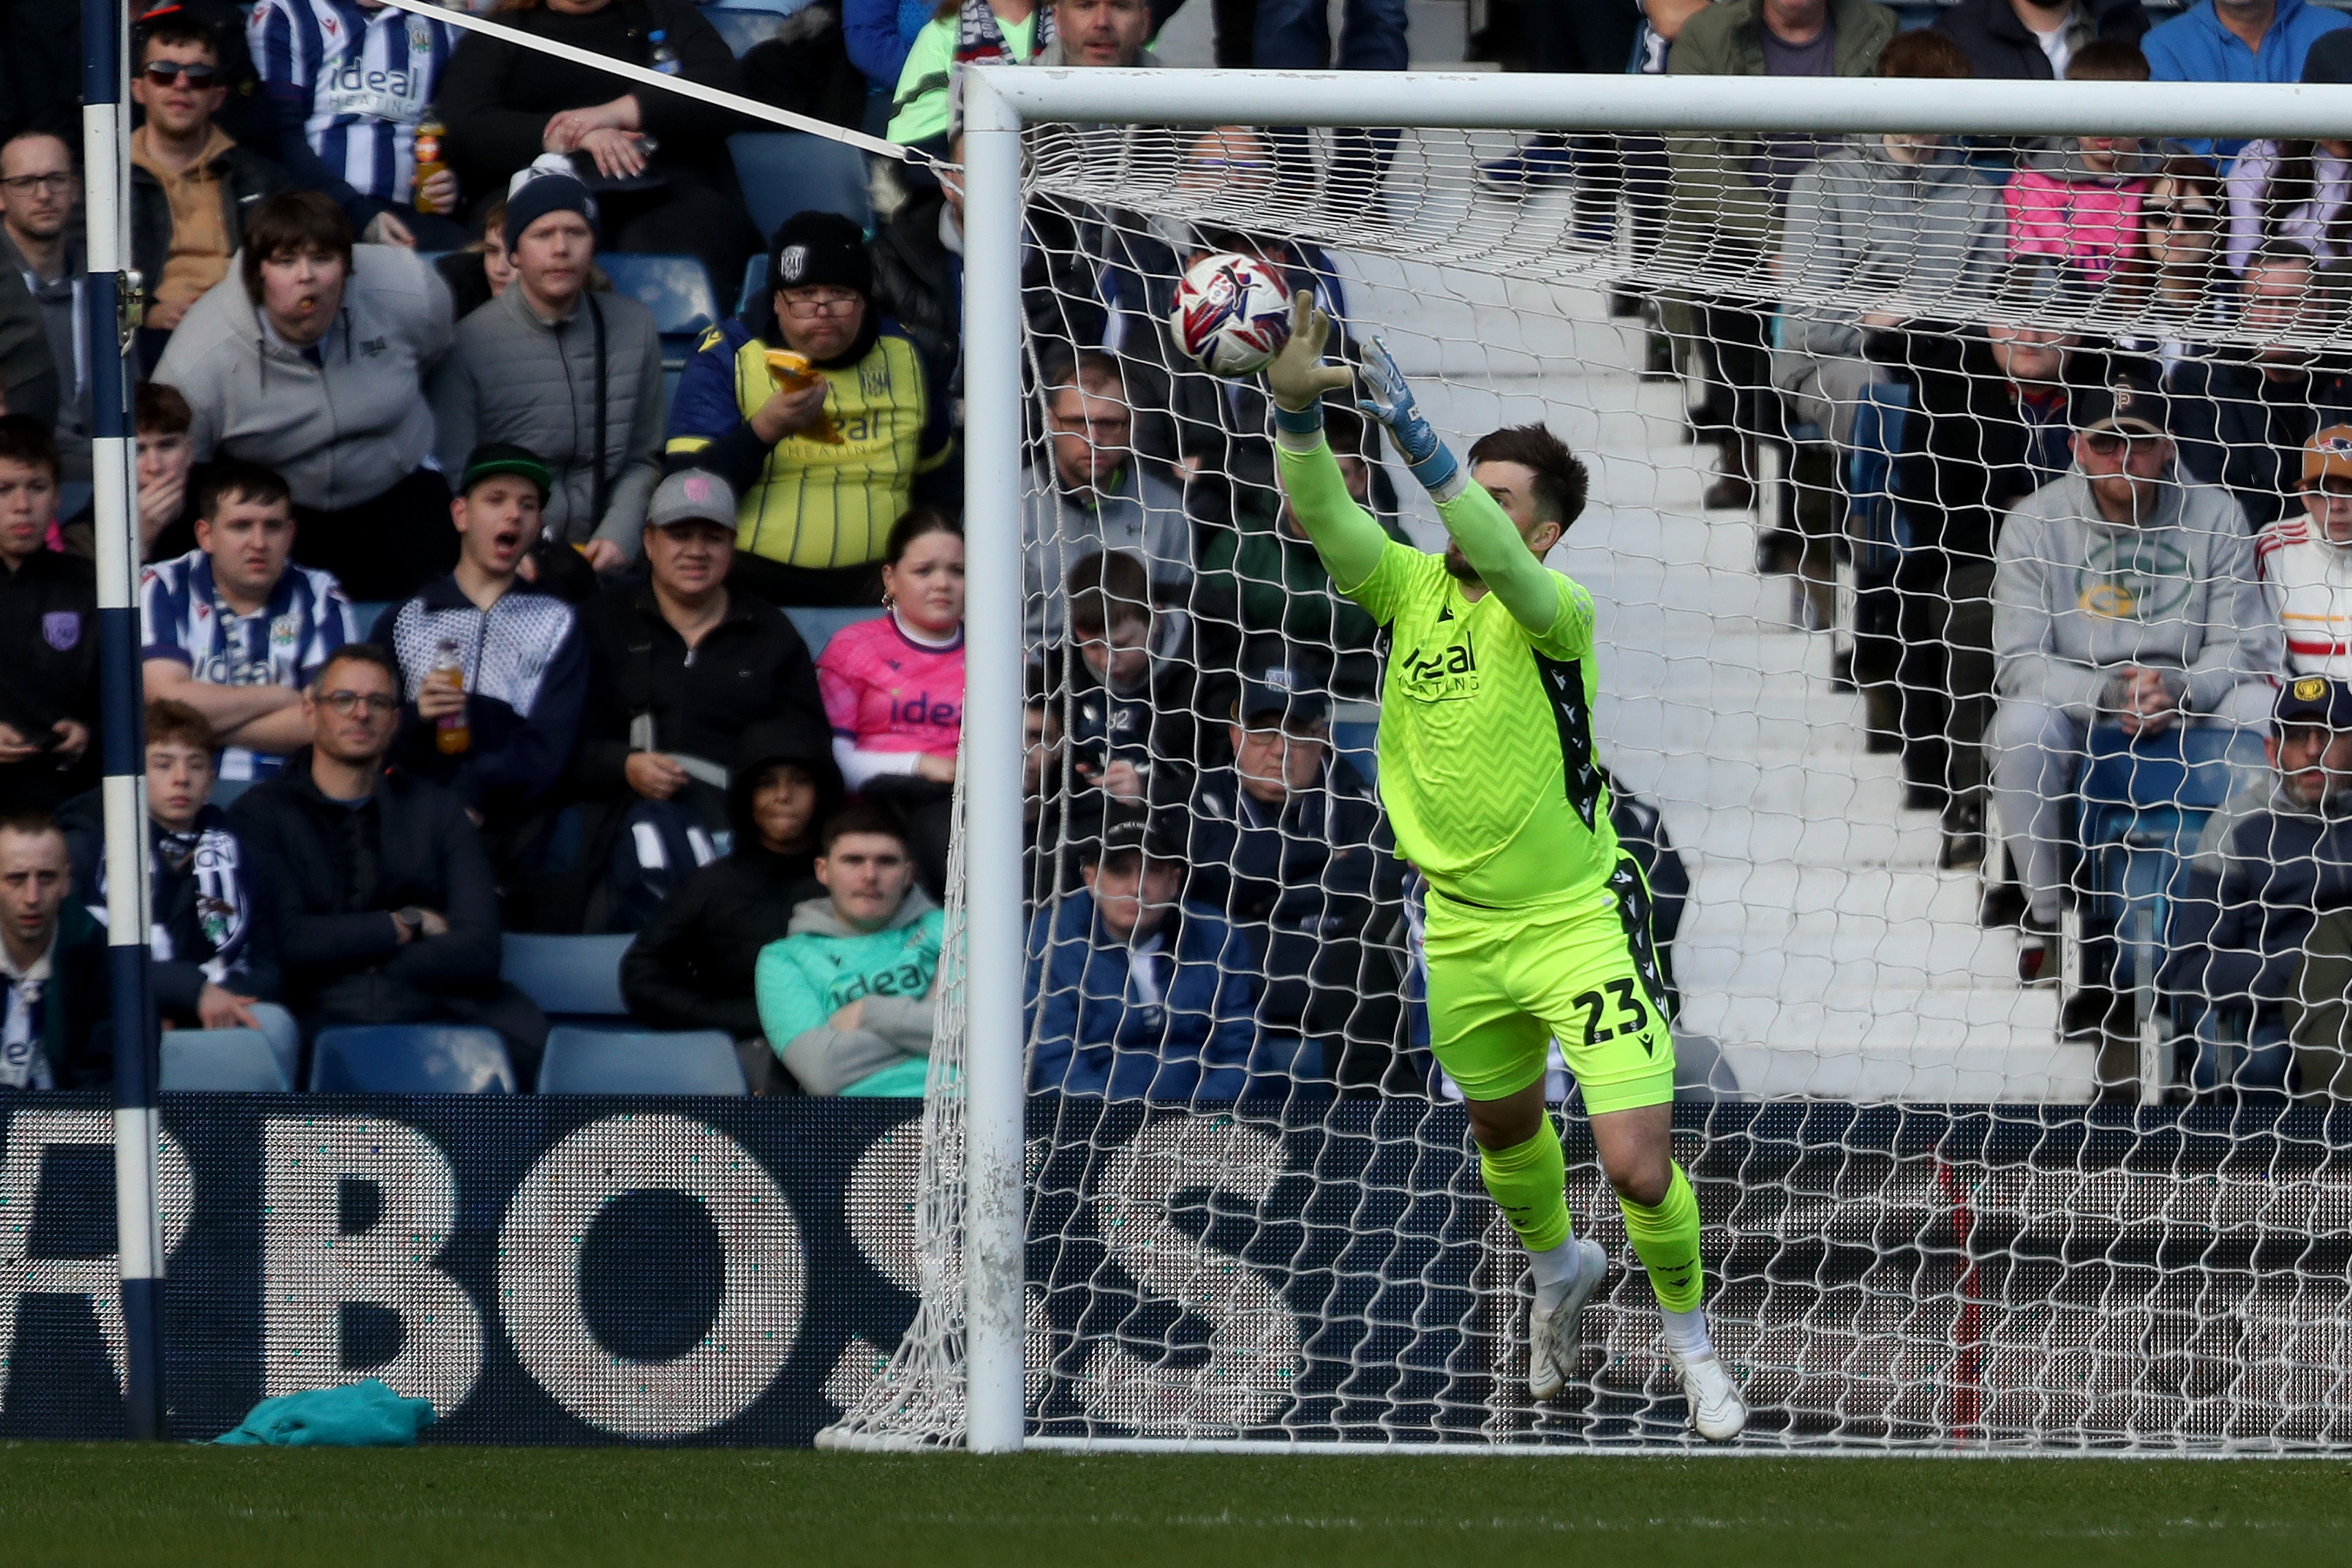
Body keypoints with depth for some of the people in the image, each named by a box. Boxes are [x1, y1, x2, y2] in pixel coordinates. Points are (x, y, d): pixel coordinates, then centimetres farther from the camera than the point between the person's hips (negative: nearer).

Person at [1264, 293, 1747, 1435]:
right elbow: (1321, 513, -18)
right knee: (1504, 1130, 24)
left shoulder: (1557, 613, -16)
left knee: (1640, 1166, -11)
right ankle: (1559, 1271, 54)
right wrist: (1295, 410, -36)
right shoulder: (1409, 588, -2)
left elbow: (1501, 568, -38)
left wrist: (1410, 434, -47)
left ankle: (1690, 1337, 14)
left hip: (1581, 922, -5)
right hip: (1464, 929, 5)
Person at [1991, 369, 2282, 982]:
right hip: (2075, 718, -1)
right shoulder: (2034, 524, -6)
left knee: (2263, 709, -28)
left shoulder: (2215, 517, -3)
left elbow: (2242, 648, -5)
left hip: (2188, 716, 1)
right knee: (2022, 724, -33)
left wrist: (2178, 692, -26)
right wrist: (2108, 693, -28)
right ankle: (2045, 918, -16)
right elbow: (2019, 662, -10)